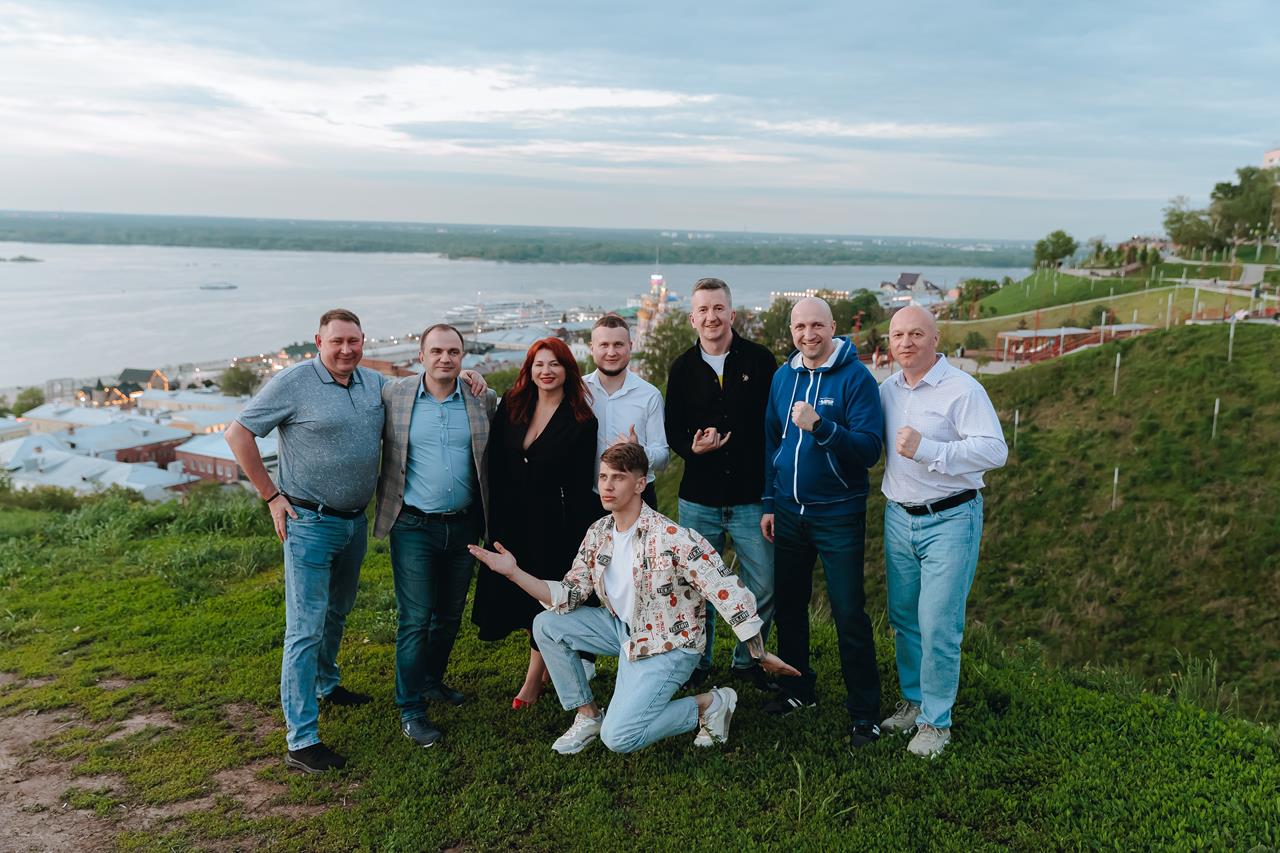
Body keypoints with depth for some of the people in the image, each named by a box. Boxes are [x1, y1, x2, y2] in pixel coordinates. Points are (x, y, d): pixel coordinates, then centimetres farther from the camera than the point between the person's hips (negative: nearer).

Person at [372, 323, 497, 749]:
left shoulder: (484, 400, 0)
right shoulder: (393, 395, -4)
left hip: (464, 525, 3)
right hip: (413, 526, -3)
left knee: (450, 614, 17)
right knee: (416, 619, -1)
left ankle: (432, 680, 39)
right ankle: (411, 710, 11)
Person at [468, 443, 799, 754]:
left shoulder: (672, 538, -27)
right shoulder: (598, 533, -4)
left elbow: (728, 592, -25)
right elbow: (567, 597, -2)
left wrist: (762, 655, -22)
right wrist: (513, 572, -14)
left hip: (666, 645, -7)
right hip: (622, 626, 7)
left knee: (617, 737, -18)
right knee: (546, 625, -4)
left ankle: (710, 705, 2)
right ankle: (588, 715, 11)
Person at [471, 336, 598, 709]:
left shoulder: (581, 422, -7)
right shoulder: (510, 406, 2)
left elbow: (580, 486, -7)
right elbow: (494, 465, 4)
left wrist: (578, 539, -9)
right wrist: (493, 519, 0)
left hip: (549, 521, -4)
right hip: (508, 518, 4)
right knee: (510, 591, 12)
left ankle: (534, 678, 19)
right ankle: (550, 658, 33)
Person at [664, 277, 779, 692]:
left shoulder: (759, 360, -2)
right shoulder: (682, 368, 5)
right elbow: (672, 431, 9)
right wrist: (693, 447, -14)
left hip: (752, 499, -1)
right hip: (698, 500, 2)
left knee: (764, 589, 3)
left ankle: (747, 660, 25)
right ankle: (697, 664, 28)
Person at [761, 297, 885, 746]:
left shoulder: (856, 378, -11)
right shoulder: (782, 377, 6)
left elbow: (870, 448, -18)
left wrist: (820, 426, -31)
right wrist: (769, 503, 12)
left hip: (838, 515, -5)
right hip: (789, 513, 6)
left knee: (849, 613, -1)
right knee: (787, 604, 14)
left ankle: (865, 712, 12)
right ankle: (797, 688, 33)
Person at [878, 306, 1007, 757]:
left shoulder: (962, 389, -12)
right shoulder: (887, 389, 8)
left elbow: (995, 450, -22)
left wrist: (926, 449, -26)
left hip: (950, 521, -6)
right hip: (898, 518, 6)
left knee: (938, 626, -4)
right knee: (903, 619, 15)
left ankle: (936, 721, 12)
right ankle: (913, 700, 32)